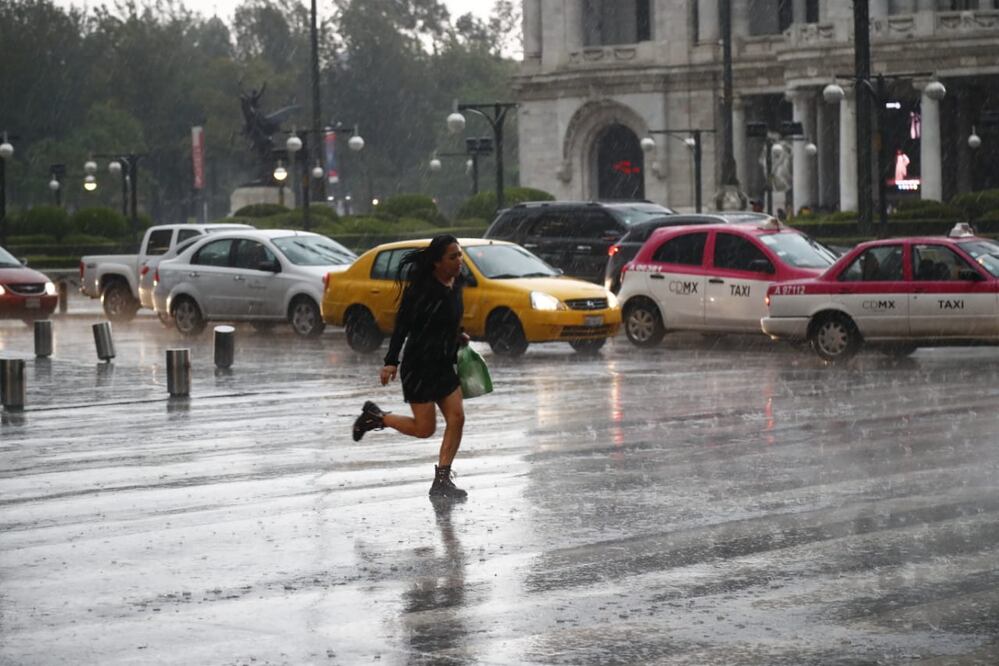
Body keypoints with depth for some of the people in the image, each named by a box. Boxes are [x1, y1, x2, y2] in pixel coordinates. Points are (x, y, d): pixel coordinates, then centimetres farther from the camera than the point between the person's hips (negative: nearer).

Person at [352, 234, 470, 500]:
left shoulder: (455, 282, 5)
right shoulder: (421, 287, -19)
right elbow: (402, 325, -18)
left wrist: (457, 336, 7)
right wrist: (391, 362, -22)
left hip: (443, 364, 8)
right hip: (419, 365, -8)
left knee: (456, 419, -2)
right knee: (425, 428, -4)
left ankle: (442, 481, 5)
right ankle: (375, 416, 19)